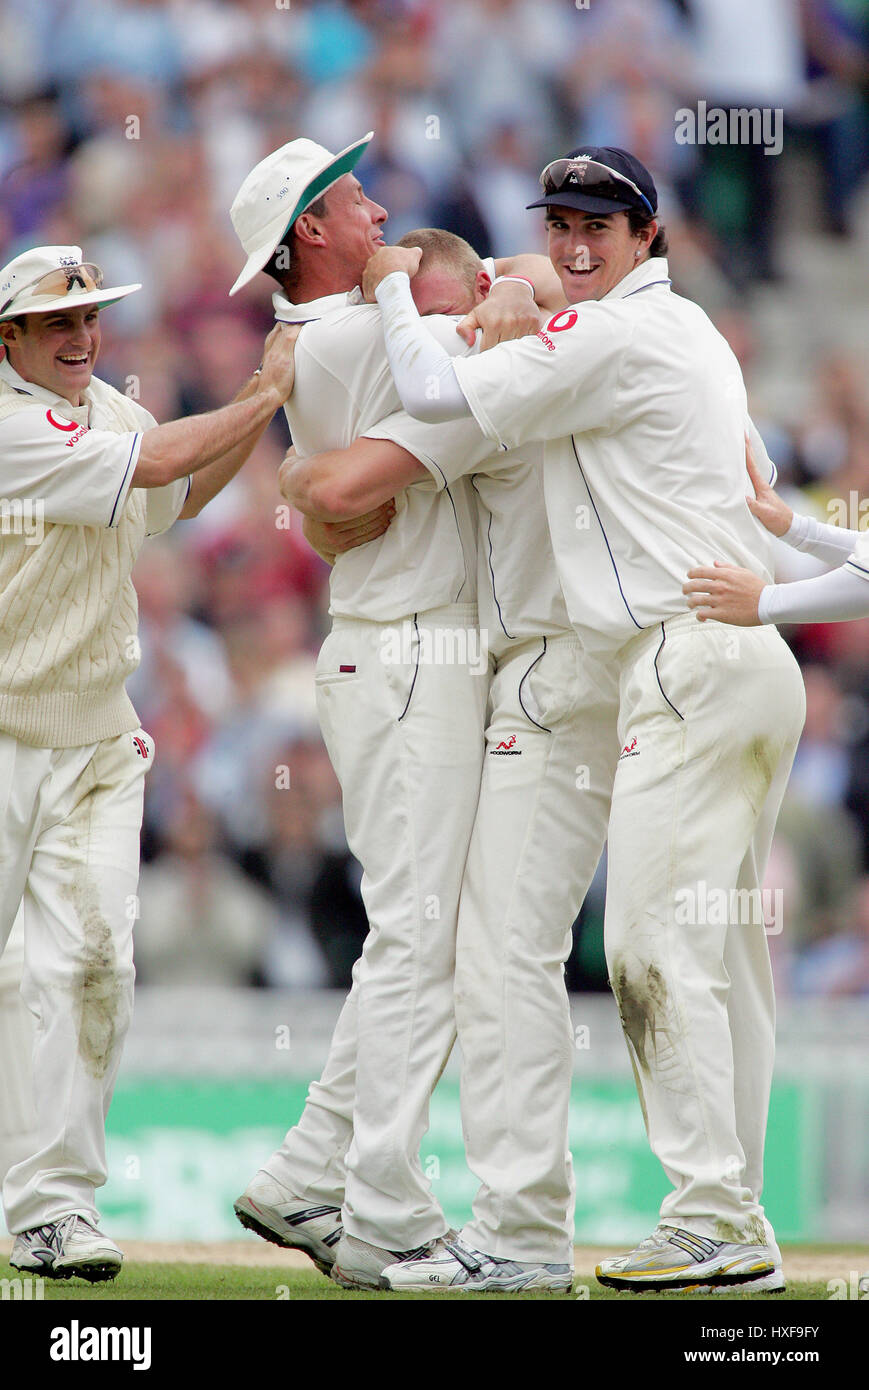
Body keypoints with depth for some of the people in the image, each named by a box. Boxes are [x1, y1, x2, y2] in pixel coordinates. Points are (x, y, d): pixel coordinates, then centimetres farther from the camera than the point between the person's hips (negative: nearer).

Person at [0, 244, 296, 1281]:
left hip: (96, 742, 6)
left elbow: (183, 493, 25)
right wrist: (269, 393, -12)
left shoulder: (104, 407, 10)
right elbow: (152, 463, -19)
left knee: (90, 963, -4)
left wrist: (261, 397, 12)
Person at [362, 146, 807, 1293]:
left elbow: (439, 395, -11)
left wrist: (395, 289, 8)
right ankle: (738, 1221, 9)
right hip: (760, 664, 10)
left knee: (656, 942, -12)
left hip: (689, 659, -10)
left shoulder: (613, 335, -9)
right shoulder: (694, 331, 22)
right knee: (723, 949, 9)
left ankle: (712, 1221, -17)